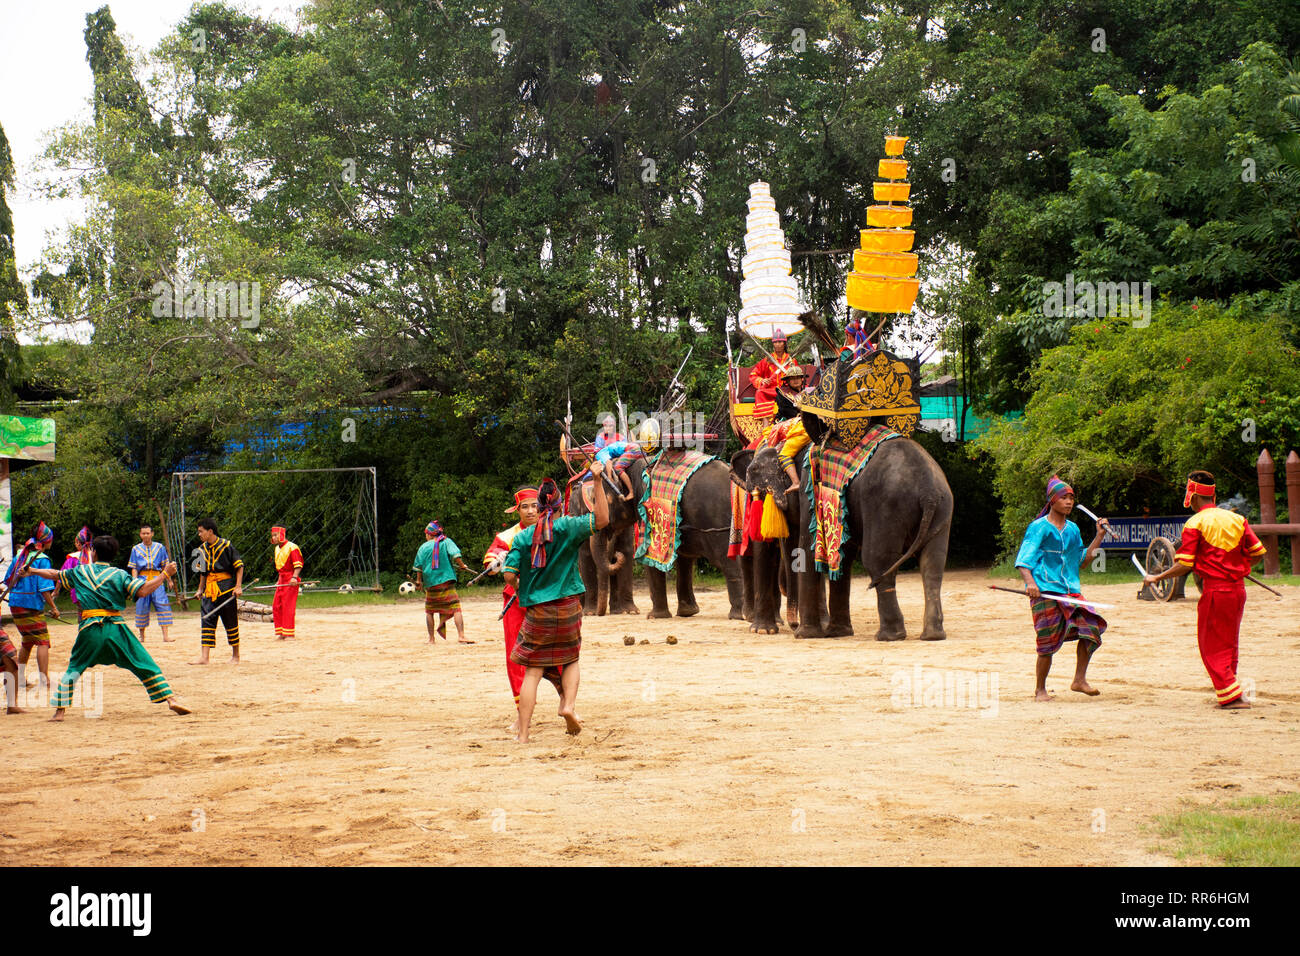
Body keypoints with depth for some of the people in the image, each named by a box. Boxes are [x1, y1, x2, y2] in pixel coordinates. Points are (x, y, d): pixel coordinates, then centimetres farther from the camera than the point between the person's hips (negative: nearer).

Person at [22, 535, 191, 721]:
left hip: (89, 629, 1)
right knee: (144, 664, 3)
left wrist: (32, 571, 45)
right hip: (116, 627, -1)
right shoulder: (119, 574, 4)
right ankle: (171, 699, -5)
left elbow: (54, 575, 27)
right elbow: (143, 591, -9)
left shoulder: (80, 571, 12)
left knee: (74, 667, 17)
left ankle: (60, 710, 10)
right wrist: (165, 575, 1)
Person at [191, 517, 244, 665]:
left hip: (226, 588, -5)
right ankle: (204, 657, -9)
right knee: (206, 622, -4)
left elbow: (239, 566, -7)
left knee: (231, 623, 3)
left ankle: (235, 656, 15)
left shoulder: (226, 546, -9)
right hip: (209, 589, 5)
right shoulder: (202, 549, 10)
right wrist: (200, 589, 16)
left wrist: (238, 586, -13)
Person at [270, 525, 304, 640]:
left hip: (291, 581, -9)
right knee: (276, 606, 5)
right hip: (281, 581, 9)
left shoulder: (292, 547, -11)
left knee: (288, 606, -10)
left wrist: (294, 577, -27)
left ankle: (289, 634, -7)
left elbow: (298, 565, -16)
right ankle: (280, 632, 12)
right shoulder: (277, 549, 17)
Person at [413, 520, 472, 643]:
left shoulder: (424, 547, 6)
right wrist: (462, 566, 1)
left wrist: (419, 580, 15)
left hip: (430, 583, 2)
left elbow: (418, 565, 6)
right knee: (455, 608, -8)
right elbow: (455, 555, -12)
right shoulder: (446, 542, 2)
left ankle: (431, 638, 17)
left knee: (429, 611, 17)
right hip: (446, 580, -2)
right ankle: (461, 636, -22)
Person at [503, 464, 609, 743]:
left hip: (536, 610, 0)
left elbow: (510, 575, -5)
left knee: (533, 670, 2)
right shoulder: (567, 526, -5)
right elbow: (602, 519, -7)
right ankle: (569, 704, -4)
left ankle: (523, 734, -2)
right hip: (568, 607, 0)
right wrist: (598, 481, -10)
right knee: (571, 659, 22)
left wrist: (521, 589, 17)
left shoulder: (523, 537, 0)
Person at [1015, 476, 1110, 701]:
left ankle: (1079, 679, -1)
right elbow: (1023, 560, -8)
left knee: (1090, 626, -13)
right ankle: (1040, 689, 9)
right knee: (1048, 641, -7)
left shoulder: (1073, 529, 18)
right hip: (1045, 592, -6)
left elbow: (1082, 561, 26)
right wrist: (1030, 582, -27)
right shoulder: (1038, 528, -2)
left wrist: (1099, 536, 19)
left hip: (1070, 590, 6)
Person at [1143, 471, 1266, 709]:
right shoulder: (1236, 519, 8)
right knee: (1229, 643, 18)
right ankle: (1234, 694, 22)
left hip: (1214, 591, -6)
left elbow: (1184, 566, -12)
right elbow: (1258, 552, 6)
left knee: (1211, 647, 3)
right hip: (1238, 589, 6)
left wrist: (1156, 578, 0)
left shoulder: (1195, 524, -8)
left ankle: (1231, 696, -5)